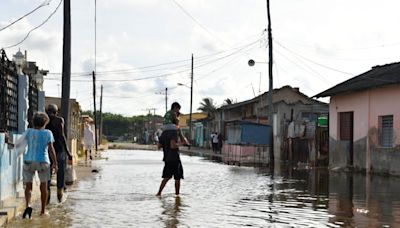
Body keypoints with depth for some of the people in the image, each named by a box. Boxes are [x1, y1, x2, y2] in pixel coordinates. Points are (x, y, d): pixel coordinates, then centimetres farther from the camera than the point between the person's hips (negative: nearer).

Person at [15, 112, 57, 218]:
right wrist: (55, 163, -2)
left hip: (29, 161, 1)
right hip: (43, 162, -1)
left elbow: (18, 143, -1)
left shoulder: (29, 132, -1)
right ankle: (43, 210, 18)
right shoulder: (47, 133, -4)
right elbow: (51, 149, -8)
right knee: (43, 186, 13)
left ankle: (28, 205, -19)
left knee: (28, 186, 6)